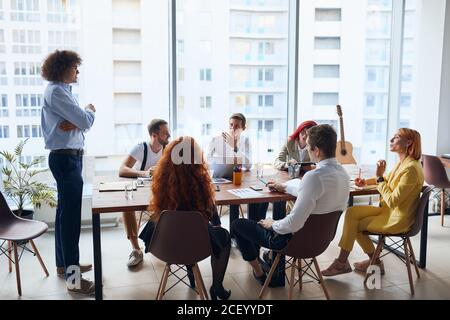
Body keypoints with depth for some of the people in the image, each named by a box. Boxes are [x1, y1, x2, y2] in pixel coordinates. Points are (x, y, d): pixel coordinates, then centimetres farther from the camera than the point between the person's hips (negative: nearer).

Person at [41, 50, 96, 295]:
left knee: (64, 212, 16)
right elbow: (85, 121, -19)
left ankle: (64, 264, 28)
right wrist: (90, 110, 2)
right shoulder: (56, 92, -13)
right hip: (66, 158, -10)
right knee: (71, 215, -10)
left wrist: (74, 122, -13)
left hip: (67, 157, 10)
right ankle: (73, 277, -6)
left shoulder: (61, 90, 17)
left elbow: (82, 123, 10)